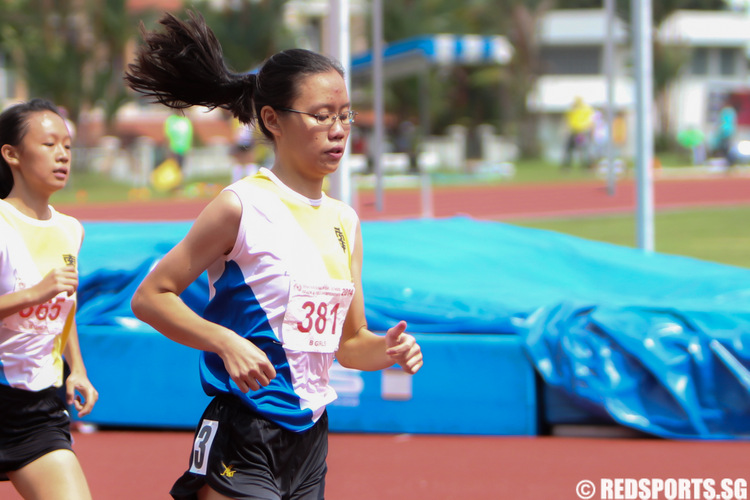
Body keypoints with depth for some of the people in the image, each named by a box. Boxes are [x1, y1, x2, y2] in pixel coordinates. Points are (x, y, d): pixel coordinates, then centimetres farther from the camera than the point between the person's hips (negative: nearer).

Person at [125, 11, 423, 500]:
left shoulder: (345, 221, 11)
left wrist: (387, 349, -3)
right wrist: (226, 343, -21)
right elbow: (150, 296, -8)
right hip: (243, 440, -7)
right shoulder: (242, 207, -8)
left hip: (309, 439, 7)